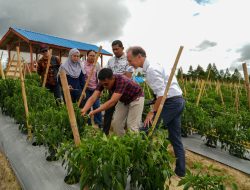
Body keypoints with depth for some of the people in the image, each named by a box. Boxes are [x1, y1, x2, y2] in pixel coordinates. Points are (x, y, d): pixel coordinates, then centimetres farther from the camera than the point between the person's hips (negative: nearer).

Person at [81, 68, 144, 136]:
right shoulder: (103, 82, -21)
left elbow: (112, 101, -45)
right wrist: (84, 110, -41)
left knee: (132, 126, -10)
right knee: (116, 123, 1)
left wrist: (94, 112, -49)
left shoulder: (122, 81, -39)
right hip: (123, 100, 6)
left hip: (136, 98, -6)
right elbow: (93, 98, -26)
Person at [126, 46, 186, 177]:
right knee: (175, 138, 14)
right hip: (178, 101, 10)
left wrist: (153, 112, -16)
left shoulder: (152, 69, -18)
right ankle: (180, 171, 26)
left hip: (171, 102, -10)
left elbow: (162, 94, -23)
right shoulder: (150, 67, 12)